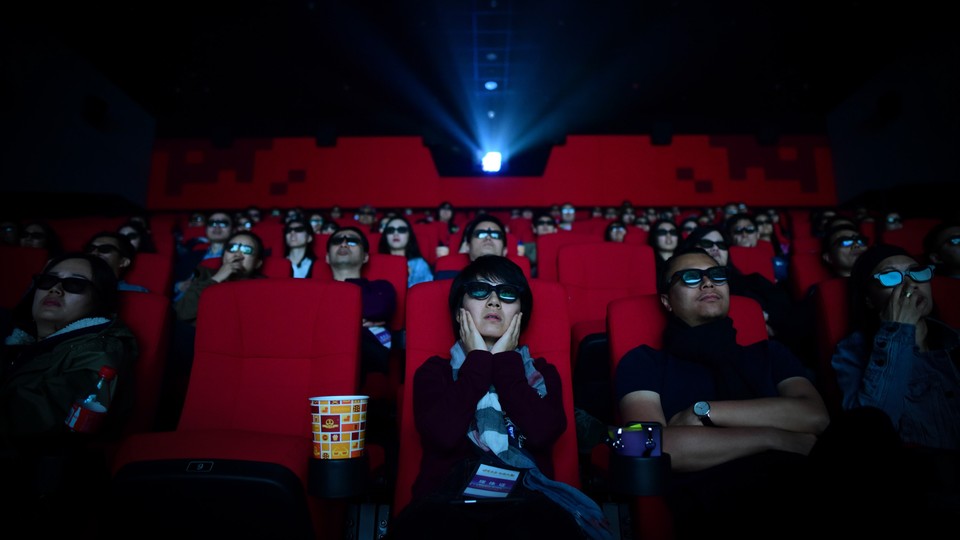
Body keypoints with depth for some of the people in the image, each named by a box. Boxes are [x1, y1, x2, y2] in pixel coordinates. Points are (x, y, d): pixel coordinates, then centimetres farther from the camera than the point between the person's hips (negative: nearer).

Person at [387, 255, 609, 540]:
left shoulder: (541, 371, 18)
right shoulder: (434, 371, 15)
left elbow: (541, 433, -5)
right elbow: (444, 435, -8)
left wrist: (505, 360, 2)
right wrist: (478, 360, 1)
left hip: (525, 498, 0)